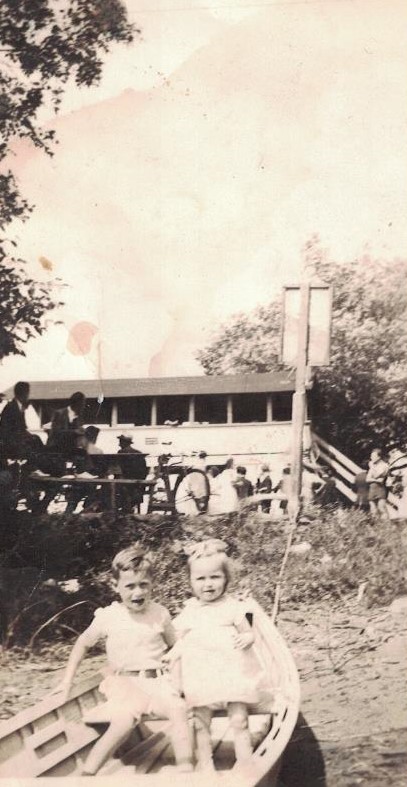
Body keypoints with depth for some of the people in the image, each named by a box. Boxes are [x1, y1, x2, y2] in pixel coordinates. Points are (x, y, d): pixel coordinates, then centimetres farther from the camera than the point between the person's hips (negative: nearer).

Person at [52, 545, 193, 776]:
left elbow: (174, 646, 18)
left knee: (178, 708, -27)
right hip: (122, 681, -2)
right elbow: (83, 644, 13)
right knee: (125, 720, -31)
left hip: (156, 680, 2)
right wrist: (68, 681, 9)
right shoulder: (108, 616, -2)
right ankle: (86, 775, -23)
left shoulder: (160, 613, 2)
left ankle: (186, 770, -23)